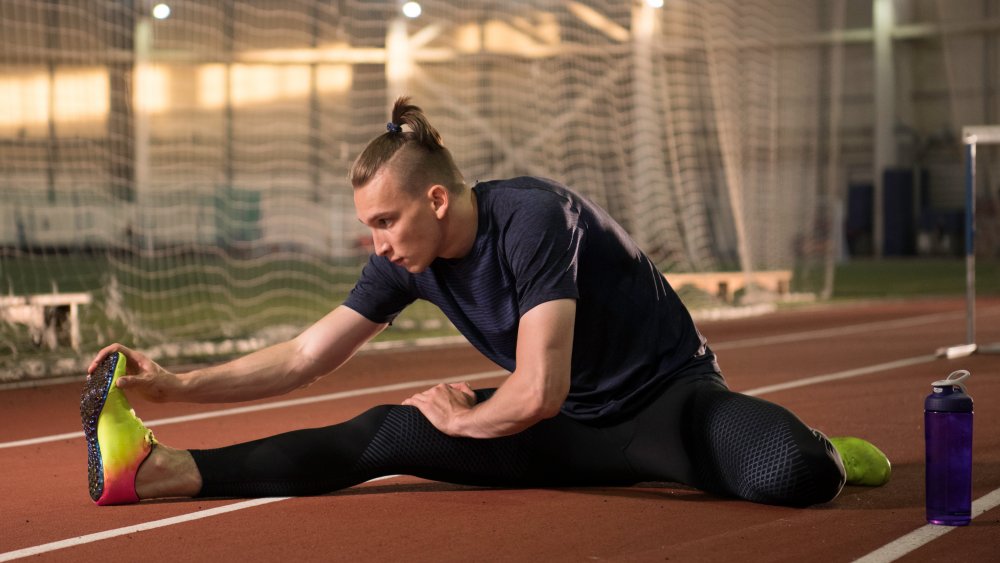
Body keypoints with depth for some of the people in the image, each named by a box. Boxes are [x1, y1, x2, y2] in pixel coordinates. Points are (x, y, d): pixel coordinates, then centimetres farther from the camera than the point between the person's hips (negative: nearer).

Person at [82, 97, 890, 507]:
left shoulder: (532, 218, -27)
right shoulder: (409, 264, -4)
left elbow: (538, 392, -30)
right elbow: (303, 359, 1)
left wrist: (460, 421, -10)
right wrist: (176, 385, -5)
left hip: (668, 398, -5)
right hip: (569, 432, 6)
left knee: (785, 476, -36)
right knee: (385, 434, -14)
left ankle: (817, 456, 1)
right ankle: (158, 471, -14)